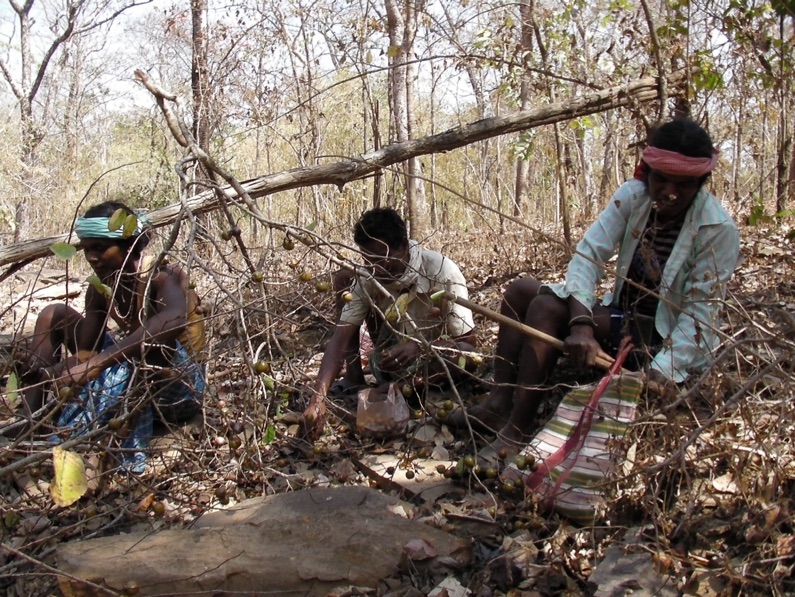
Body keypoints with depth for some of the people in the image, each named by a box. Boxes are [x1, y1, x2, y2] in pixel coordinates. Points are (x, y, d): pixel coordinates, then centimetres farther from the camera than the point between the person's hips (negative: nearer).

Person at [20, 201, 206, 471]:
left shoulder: (163, 277, -23)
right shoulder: (101, 289, -3)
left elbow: (175, 318, -47)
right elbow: (86, 351, -8)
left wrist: (95, 363, -52)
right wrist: (64, 370, -32)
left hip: (179, 386, -7)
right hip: (135, 376, 7)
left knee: (153, 336, -39)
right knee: (54, 315, 2)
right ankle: (29, 422, -7)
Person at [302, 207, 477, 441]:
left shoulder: (441, 272, -29)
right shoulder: (367, 279, -19)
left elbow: (468, 342, -25)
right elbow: (341, 338, -26)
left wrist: (419, 347, -43)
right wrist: (317, 399, -39)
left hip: (434, 361, -3)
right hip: (391, 360, 3)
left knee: (462, 355, -40)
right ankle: (354, 381, -9)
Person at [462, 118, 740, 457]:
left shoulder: (718, 230, -18)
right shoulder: (632, 196, -7)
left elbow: (701, 311, -20)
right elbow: (588, 255, -16)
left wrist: (660, 376, -33)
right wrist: (582, 324, -32)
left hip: (669, 344, -6)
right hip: (620, 316, 7)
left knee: (548, 307, -24)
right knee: (520, 291, -4)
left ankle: (515, 436, -23)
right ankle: (498, 405, -12)